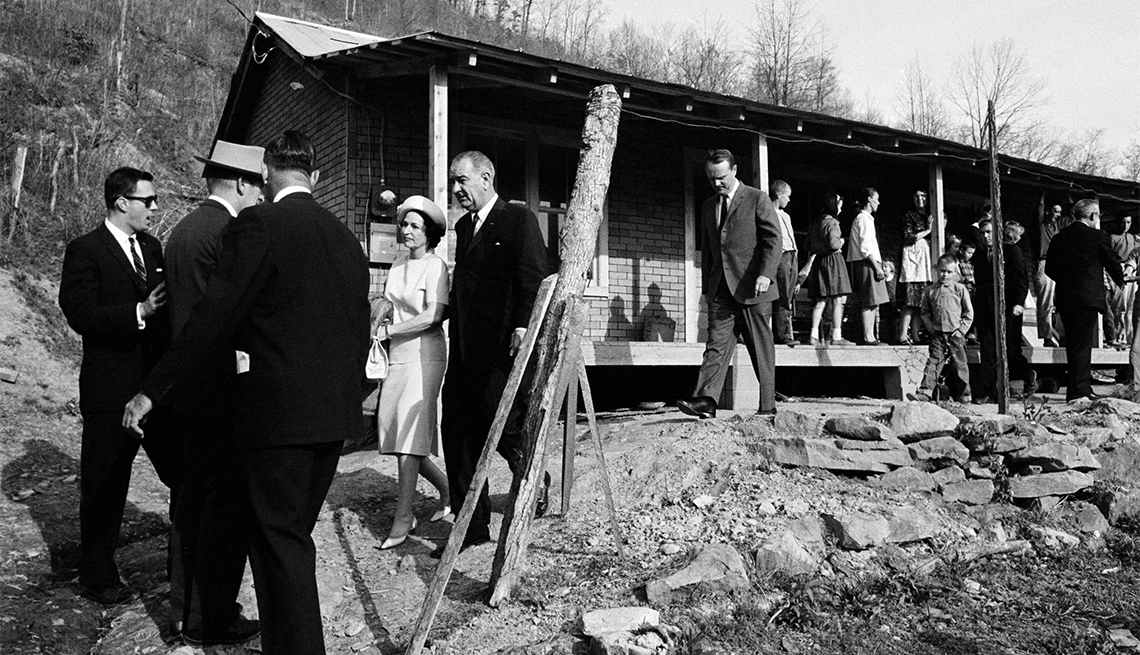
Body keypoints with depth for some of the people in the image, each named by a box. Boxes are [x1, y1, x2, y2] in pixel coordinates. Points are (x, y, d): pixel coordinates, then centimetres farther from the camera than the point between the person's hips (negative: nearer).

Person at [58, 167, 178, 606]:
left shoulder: (152, 247, 13)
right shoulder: (85, 251, -7)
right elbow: (80, 316, -16)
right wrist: (139, 313, -27)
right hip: (112, 392, -6)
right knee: (104, 489, 8)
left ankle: (184, 565, 23)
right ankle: (97, 579, 24)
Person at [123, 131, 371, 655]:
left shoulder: (258, 225, -10)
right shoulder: (345, 238, 10)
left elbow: (212, 319, -14)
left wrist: (152, 392, -7)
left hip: (276, 411, -7)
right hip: (333, 414, 7)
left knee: (279, 539, 2)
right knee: (294, 533, 19)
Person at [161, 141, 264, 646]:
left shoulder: (182, 230, 14)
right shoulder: (231, 230, -14)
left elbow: (183, 308, 17)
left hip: (186, 387, 10)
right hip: (223, 385, -10)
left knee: (195, 494, 18)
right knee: (228, 501, -2)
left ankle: (187, 600, 31)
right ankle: (211, 619, 6)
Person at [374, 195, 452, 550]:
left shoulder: (436, 267, -7)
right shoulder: (397, 265, 14)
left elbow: (433, 316, -17)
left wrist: (389, 330, -15)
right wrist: (381, 328, 2)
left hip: (424, 355, -7)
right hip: (397, 356, 7)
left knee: (409, 436, -9)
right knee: (396, 435, 7)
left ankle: (402, 519, -1)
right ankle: (447, 488, 27)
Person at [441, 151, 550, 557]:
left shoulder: (519, 220, -4)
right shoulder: (464, 226, 20)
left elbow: (533, 278, -13)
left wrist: (523, 325, -23)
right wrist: (444, 314, 12)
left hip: (501, 347, -8)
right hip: (464, 350, 8)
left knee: (502, 427, -3)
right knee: (457, 435, 7)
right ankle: (472, 527, 16)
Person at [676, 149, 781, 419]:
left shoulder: (757, 199, 2)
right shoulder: (708, 207, 18)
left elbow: (775, 239, -5)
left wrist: (766, 274, -17)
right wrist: (707, 286, 15)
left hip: (752, 287, -4)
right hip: (720, 290, 4)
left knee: (761, 347, 1)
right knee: (716, 343, -8)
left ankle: (768, 407, 7)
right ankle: (706, 400, -18)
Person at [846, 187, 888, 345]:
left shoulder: (864, 218, 21)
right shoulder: (864, 219, -9)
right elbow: (866, 248, -17)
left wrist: (878, 265, 18)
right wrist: (877, 266, -18)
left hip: (869, 263, 10)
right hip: (867, 264, -10)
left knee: (872, 303, 8)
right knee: (870, 302, -10)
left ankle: (870, 336, 8)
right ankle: (868, 337, -10)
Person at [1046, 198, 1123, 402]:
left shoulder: (1059, 238, 8)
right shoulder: (1098, 237, -5)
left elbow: (1049, 269, 9)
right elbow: (1113, 264, 4)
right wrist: (1121, 281, 22)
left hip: (1064, 299, 6)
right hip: (1088, 298, -5)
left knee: (1073, 345, 12)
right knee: (1083, 345, -4)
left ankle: (1083, 387, 20)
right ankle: (1079, 391, -5)